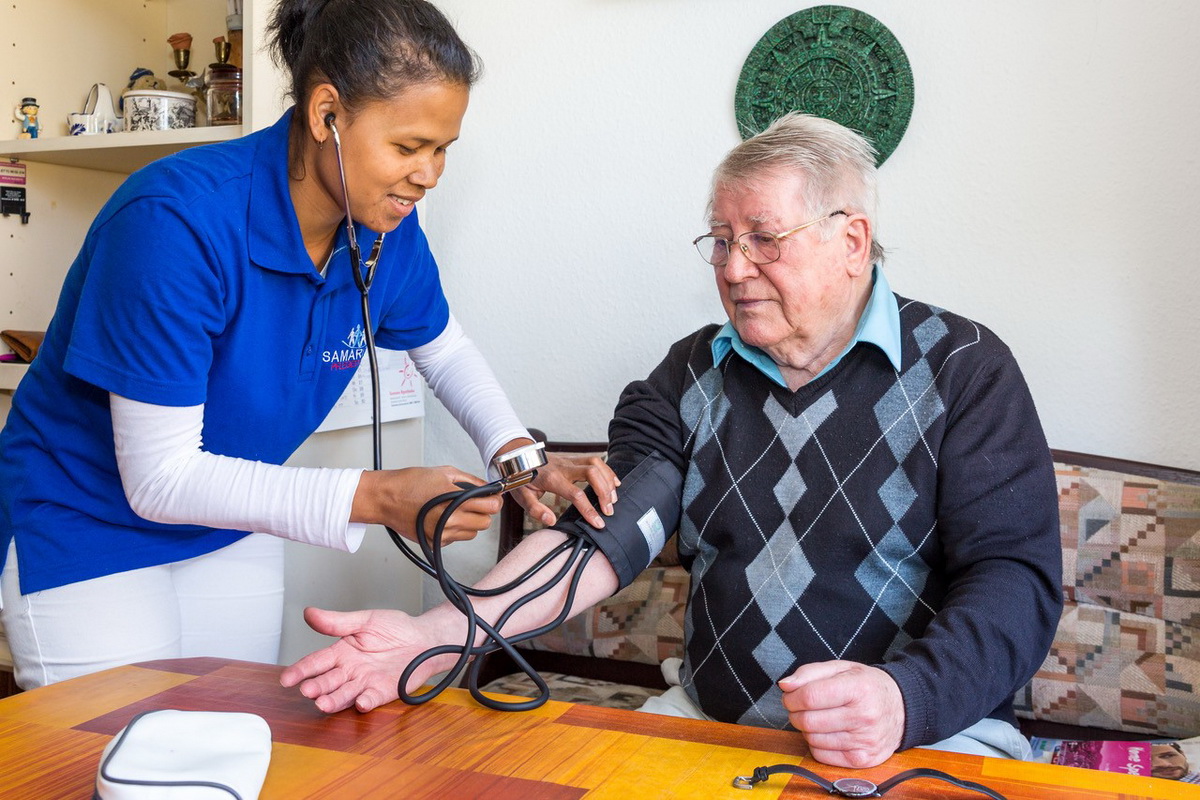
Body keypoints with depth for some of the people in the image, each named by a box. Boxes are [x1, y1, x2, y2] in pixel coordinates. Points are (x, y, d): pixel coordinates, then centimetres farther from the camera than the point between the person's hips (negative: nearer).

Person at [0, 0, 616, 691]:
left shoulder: (388, 228, -12)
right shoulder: (176, 219, -31)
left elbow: (446, 349, 9)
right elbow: (159, 477, -28)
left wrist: (515, 450, -10)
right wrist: (376, 497, -35)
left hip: (232, 526, 6)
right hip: (88, 526, -5)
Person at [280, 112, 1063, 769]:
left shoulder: (964, 371, -3)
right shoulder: (693, 375, 7)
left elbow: (1017, 577, -11)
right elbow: (607, 531, -5)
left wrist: (907, 698, -30)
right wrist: (440, 634, -20)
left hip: (927, 733, -2)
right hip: (706, 716, 3)